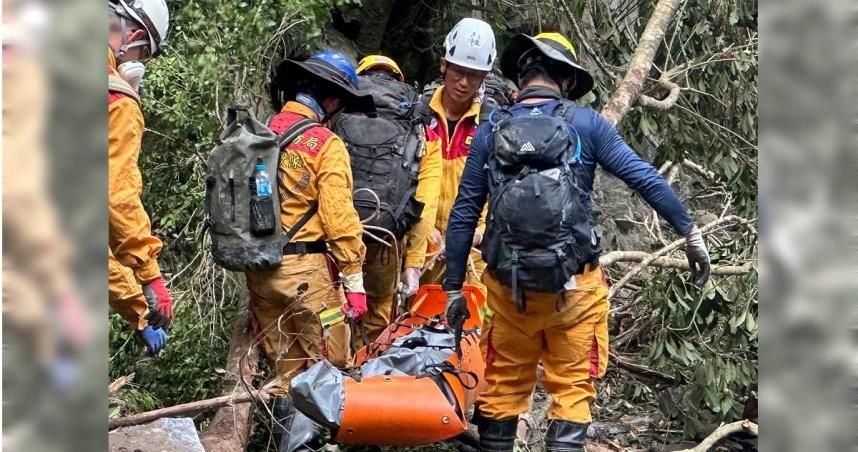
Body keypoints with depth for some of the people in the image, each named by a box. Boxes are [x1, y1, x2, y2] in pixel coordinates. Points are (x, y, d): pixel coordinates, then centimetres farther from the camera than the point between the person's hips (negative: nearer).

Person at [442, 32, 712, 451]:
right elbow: (645, 179, -7)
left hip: (509, 287, 2)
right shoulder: (586, 123, -3)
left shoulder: (491, 131, 3)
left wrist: (453, 288, 8)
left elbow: (463, 215, 3)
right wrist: (691, 233, 1)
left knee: (504, 386, 15)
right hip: (574, 284, -2)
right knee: (572, 386, 8)